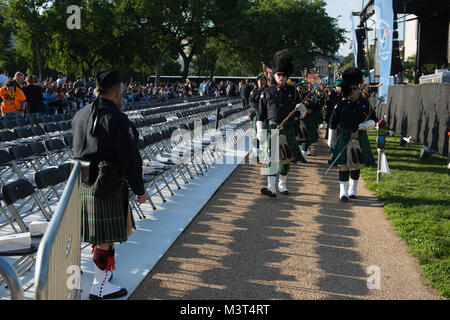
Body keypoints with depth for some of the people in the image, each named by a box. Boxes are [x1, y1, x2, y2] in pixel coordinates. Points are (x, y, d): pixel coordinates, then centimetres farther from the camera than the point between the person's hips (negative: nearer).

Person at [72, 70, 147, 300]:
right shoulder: (117, 120, -17)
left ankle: (104, 270, 39)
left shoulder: (80, 115, 8)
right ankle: (100, 286, 11)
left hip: (82, 185, 8)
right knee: (107, 236, 2)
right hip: (108, 188, -8)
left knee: (99, 233, 22)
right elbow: (130, 159, -16)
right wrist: (139, 189, -7)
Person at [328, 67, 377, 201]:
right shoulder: (340, 105, -3)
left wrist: (367, 125, -15)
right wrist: (331, 140, 7)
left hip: (360, 140, 2)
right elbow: (333, 124, 5)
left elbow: (373, 120, 7)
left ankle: (353, 190, 24)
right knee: (344, 165, -7)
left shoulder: (365, 104, 1)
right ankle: (343, 191, -5)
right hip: (344, 139, -2)